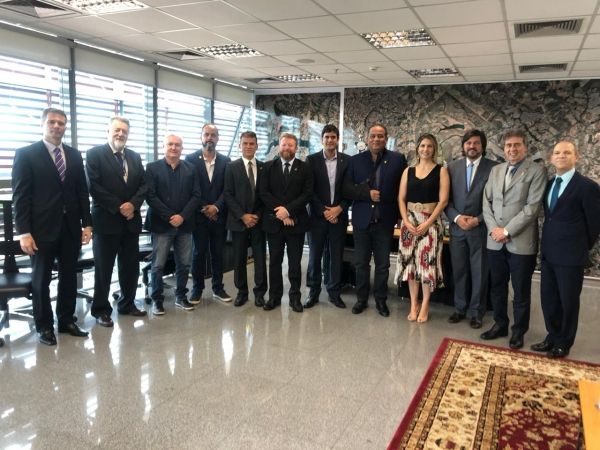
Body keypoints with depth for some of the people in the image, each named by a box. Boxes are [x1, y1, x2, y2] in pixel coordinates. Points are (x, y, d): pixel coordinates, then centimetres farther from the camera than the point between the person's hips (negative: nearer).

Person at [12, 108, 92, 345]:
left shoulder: (74, 154, 10)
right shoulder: (26, 154, -3)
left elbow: (82, 191, 10)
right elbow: (20, 195, -8)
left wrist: (86, 223, 3)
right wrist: (24, 232, -13)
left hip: (71, 227, 4)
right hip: (42, 228, -4)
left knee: (69, 277, 12)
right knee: (41, 280, 8)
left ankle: (66, 320, 26)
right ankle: (44, 326, 21)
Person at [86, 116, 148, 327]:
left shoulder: (135, 157, 14)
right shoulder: (95, 154, -3)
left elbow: (143, 185, 8)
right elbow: (94, 185, -12)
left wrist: (132, 204, -10)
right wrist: (118, 207, -14)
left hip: (131, 220, 5)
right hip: (106, 220, -5)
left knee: (131, 266, 11)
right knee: (103, 268, 3)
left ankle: (127, 304, 26)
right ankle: (101, 309, 16)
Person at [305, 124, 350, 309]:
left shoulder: (347, 160, 3)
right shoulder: (312, 160, 0)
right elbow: (309, 190, -4)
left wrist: (339, 208, -10)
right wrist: (323, 210, -11)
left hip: (339, 215, 1)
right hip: (318, 215, -1)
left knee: (336, 256, 6)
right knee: (315, 255, 5)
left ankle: (334, 293, 18)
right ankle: (313, 292, 16)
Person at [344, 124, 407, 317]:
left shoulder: (398, 159, -1)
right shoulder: (356, 160, 3)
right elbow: (347, 189, -3)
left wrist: (399, 214, -4)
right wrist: (367, 193, -16)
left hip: (385, 220, -1)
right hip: (362, 219, 1)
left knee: (383, 264, 9)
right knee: (361, 263, 10)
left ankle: (381, 299, 22)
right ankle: (361, 298, 23)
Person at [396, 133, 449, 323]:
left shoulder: (441, 171, 0)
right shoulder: (408, 171, 9)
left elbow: (443, 200, -7)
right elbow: (401, 198, 6)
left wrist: (428, 223, -14)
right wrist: (406, 221, -7)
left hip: (431, 221, -3)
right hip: (409, 221, 3)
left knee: (427, 262, -3)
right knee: (410, 262, 4)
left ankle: (425, 306, 9)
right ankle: (414, 304, 15)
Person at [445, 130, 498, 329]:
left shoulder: (493, 168, -3)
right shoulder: (452, 167, 7)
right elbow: (446, 198, 6)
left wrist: (477, 220, -12)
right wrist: (456, 217, -9)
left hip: (480, 228, -2)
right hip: (457, 227, 3)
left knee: (479, 273, 6)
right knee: (459, 271, 10)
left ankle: (476, 312, 19)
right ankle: (460, 308, 24)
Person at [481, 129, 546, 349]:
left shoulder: (537, 170, -5)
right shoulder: (495, 170, 12)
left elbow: (532, 207, -13)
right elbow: (486, 201, 9)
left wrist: (507, 231, -15)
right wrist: (493, 228, -6)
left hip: (521, 242, -5)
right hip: (495, 241, 5)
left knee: (521, 291, 7)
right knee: (497, 287, 14)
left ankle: (518, 330, 23)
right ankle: (500, 324, 30)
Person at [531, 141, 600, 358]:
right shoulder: (549, 184, 10)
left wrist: (582, 249, 2)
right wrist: (546, 244, 12)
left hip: (570, 255, -6)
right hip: (548, 252, 6)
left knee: (568, 301, 7)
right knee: (548, 298, 14)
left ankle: (564, 343, 22)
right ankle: (553, 337, 30)